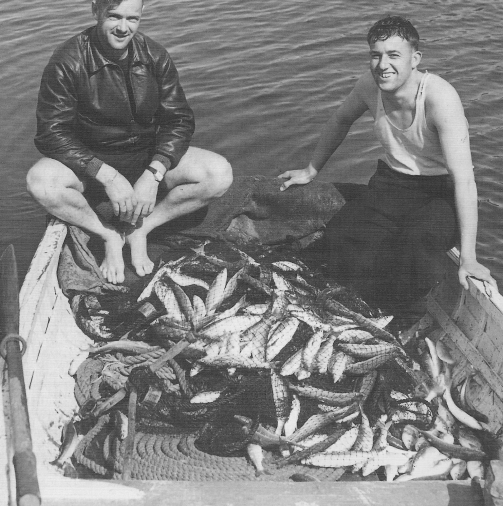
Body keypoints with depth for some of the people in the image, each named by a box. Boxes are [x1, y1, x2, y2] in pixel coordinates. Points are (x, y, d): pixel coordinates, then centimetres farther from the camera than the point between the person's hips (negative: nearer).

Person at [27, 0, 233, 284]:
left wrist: (153, 174, -22)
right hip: (92, 163, -2)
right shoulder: (68, 62, -15)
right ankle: (110, 234, -9)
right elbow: (52, 133, -19)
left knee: (220, 174, -20)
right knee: (41, 181, -34)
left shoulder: (155, 57, -5)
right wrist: (108, 177, -29)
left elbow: (179, 120, -5)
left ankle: (140, 229, -6)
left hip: (149, 157, 3)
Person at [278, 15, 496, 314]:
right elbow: (341, 122, 16)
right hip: (392, 182, 5)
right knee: (341, 241, -23)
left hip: (442, 191, -4)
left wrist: (468, 258, -32)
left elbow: (464, 180, -29)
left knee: (418, 243, -35)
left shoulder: (440, 98, -27)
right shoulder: (370, 86, -9)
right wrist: (311, 171, 25)